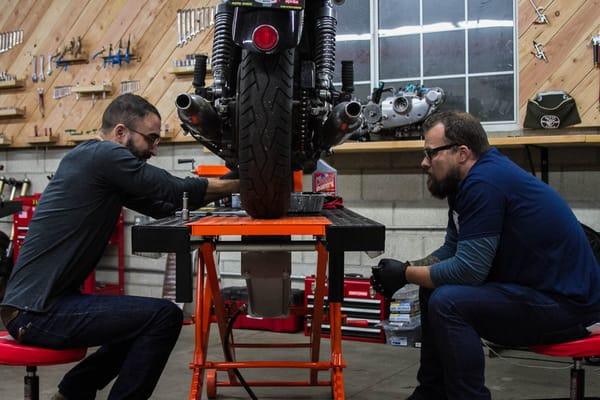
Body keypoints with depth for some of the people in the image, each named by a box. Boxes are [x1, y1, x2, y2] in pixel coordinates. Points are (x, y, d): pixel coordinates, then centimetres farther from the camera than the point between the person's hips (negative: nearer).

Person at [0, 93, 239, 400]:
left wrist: (224, 188, 8)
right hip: (38, 311, -10)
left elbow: (164, 206, 15)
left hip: (43, 302, 10)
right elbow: (178, 191, -14)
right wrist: (242, 183, -3)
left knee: (145, 322, 23)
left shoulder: (105, 168, 15)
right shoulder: (102, 154, -14)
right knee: (165, 316, -16)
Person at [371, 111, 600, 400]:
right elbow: (451, 251, 15)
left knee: (447, 303, -24)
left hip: (565, 301, -11)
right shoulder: (470, 179, 8)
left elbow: (468, 268, -23)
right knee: (434, 287, 13)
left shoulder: (484, 182, -22)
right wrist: (406, 268, -1)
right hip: (541, 288, 11)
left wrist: (406, 275, -10)